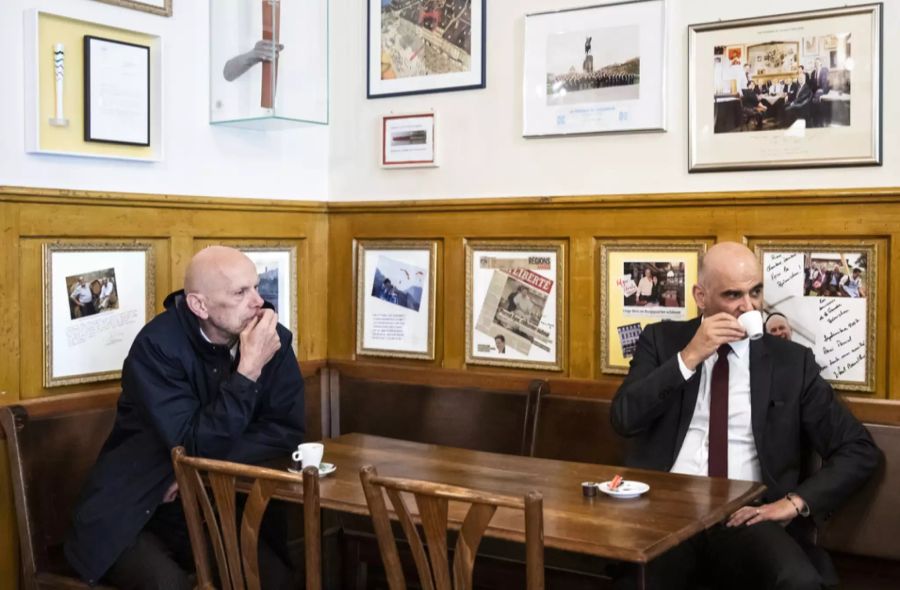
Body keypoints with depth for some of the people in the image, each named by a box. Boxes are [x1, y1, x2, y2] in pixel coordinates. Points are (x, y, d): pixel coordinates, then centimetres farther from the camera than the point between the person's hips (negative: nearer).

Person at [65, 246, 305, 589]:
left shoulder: (272, 338, -6)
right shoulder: (157, 345, -20)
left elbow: (286, 429, -7)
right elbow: (194, 446, -24)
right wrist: (249, 369, -29)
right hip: (131, 512, -3)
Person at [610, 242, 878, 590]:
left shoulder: (791, 361, 9)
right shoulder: (662, 340, 10)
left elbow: (860, 451, 7)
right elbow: (623, 419, -4)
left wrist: (795, 502, -7)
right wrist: (688, 357, -11)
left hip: (746, 517, 1)